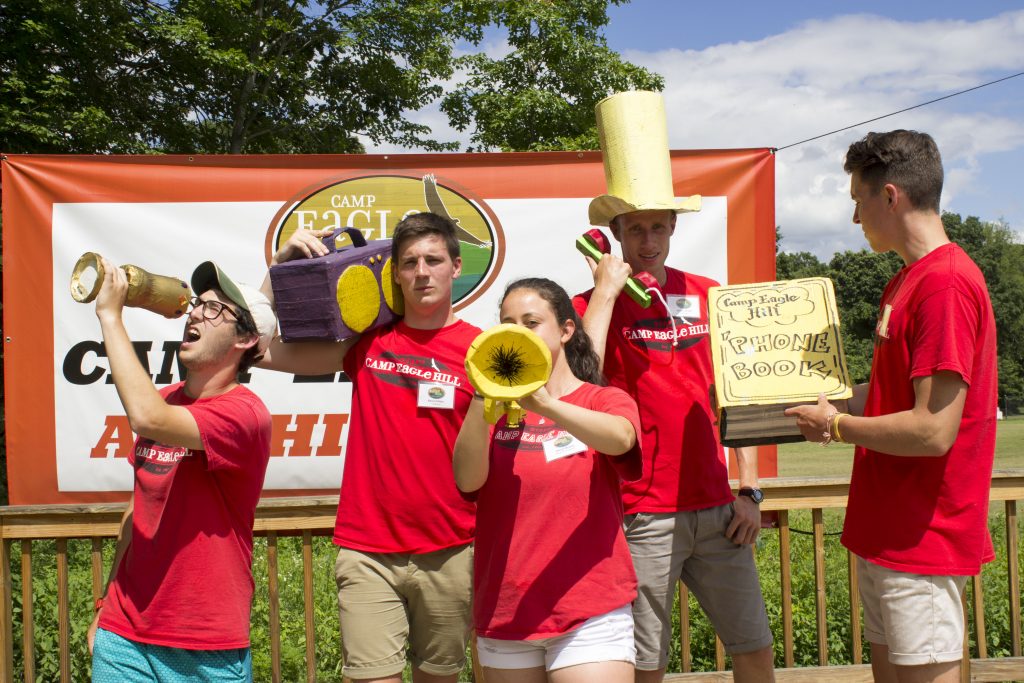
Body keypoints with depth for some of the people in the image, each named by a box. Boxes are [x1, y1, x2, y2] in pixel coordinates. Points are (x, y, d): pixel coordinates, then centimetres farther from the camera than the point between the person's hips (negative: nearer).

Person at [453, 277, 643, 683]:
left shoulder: (606, 401, 1)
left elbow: (619, 439, -23)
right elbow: (468, 480, -10)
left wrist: (546, 405, -38)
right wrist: (482, 398, -24)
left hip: (591, 615, -3)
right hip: (504, 614, 3)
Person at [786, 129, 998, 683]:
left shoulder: (946, 282, -19)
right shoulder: (906, 281, 13)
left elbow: (933, 429, -23)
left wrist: (837, 426, -11)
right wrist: (832, 404, 10)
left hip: (922, 539, -10)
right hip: (885, 530, 10)